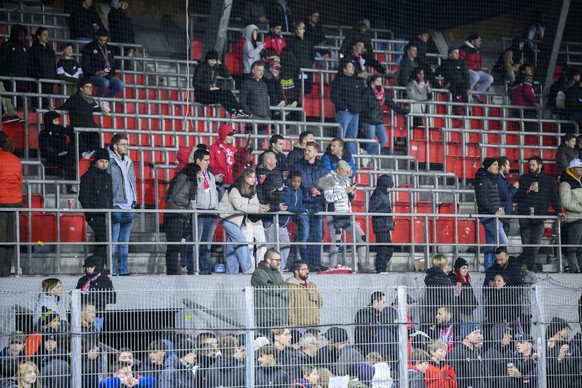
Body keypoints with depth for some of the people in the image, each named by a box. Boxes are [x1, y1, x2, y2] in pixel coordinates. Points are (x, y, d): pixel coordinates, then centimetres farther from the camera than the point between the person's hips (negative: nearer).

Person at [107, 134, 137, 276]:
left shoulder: (129, 162, 18)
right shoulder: (109, 161, -5)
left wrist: (134, 199, 15)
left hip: (128, 206, 7)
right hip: (115, 206, -7)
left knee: (124, 242, 10)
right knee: (113, 241, -8)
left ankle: (124, 270, 13)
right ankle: (111, 270, -7)